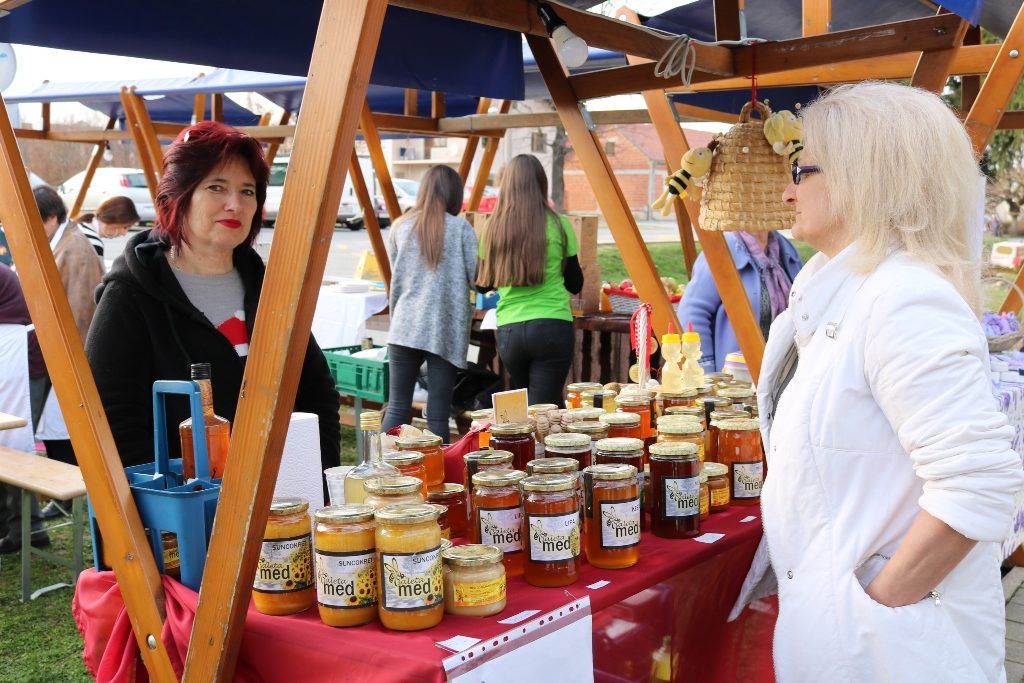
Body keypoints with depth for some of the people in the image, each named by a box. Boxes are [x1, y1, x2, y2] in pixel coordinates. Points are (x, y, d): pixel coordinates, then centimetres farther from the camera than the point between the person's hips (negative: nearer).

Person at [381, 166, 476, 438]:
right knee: (438, 413, 2)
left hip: (404, 327, 2)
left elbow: (395, 278, 12)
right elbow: (477, 277, -4)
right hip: (445, 329, -2)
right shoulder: (460, 228, -3)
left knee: (397, 407, 7)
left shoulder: (400, 226, 6)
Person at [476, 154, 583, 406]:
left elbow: (485, 282, 14)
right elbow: (575, 284, 7)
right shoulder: (557, 225, -2)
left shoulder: (494, 227, 3)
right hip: (552, 328, -3)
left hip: (508, 331, 3)